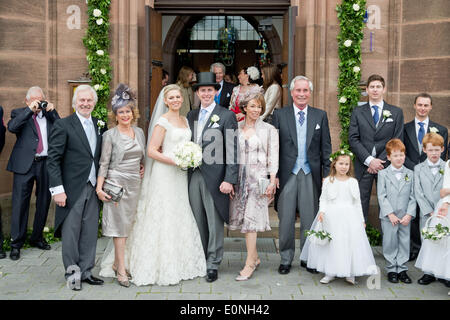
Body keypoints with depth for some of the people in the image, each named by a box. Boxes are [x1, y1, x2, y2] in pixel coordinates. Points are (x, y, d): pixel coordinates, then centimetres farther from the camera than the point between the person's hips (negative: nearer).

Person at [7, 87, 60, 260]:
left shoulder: (49, 114, 12)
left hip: (46, 163, 3)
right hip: (25, 164, -3)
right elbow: (11, 127, -14)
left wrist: (52, 111, -7)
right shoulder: (19, 113, 6)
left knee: (44, 202, 11)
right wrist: (30, 110, -17)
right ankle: (16, 244, 6)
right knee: (20, 203, -3)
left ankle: (37, 238, 27)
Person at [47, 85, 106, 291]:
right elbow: (53, 160, -9)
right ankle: (72, 273, 17)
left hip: (93, 188, 5)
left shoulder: (99, 125, 11)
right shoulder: (63, 125, -7)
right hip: (72, 189, -5)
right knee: (71, 233, 3)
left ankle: (86, 272, 22)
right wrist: (57, 189, -15)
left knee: (90, 233, 10)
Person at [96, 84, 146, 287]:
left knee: (128, 224, 8)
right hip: (117, 183, -5)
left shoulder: (139, 132, 11)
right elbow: (104, 163, -6)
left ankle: (117, 263, 21)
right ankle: (121, 270, 0)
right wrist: (99, 188, -13)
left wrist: (143, 168, 4)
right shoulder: (110, 135, -4)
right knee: (119, 225, -4)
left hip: (135, 184, 5)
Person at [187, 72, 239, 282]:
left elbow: (232, 151, -8)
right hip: (193, 176, 5)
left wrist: (229, 180, -14)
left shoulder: (227, 116, -3)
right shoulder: (191, 116, 14)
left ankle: (213, 265, 11)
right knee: (198, 222, 11)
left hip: (215, 178, -5)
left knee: (214, 223, 2)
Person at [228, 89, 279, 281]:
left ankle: (249, 265, -2)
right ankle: (255, 257, 22)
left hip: (258, 178, -4)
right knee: (244, 219, 7)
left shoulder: (269, 130, 2)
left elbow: (273, 157, -1)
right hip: (240, 177, 4)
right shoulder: (236, 128, 10)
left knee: (251, 219, -7)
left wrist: (272, 181, -8)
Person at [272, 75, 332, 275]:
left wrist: (327, 175, 3)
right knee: (286, 219, 4)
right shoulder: (279, 115, 4)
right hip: (287, 174, -1)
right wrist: (274, 174, -4)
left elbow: (326, 148, 8)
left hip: (311, 174, 1)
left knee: (310, 218, 7)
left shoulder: (320, 116, 8)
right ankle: (286, 259, 17)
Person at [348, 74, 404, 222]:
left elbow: (398, 141, 2)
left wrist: (381, 161, -9)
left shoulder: (396, 112, 8)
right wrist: (369, 160, -11)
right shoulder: (357, 112, 9)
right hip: (363, 165, 0)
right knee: (361, 203, 1)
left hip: (386, 165, 0)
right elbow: (353, 139, 1)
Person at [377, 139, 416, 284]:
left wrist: (409, 215, -7)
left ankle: (402, 270, 18)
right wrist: (390, 214, -13)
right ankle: (391, 270, 16)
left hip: (405, 217, 2)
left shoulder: (410, 174, 6)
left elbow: (412, 197, 3)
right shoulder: (383, 174, 0)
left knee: (404, 243, 7)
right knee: (390, 243, 4)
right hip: (388, 217, -2)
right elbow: (381, 196, -6)